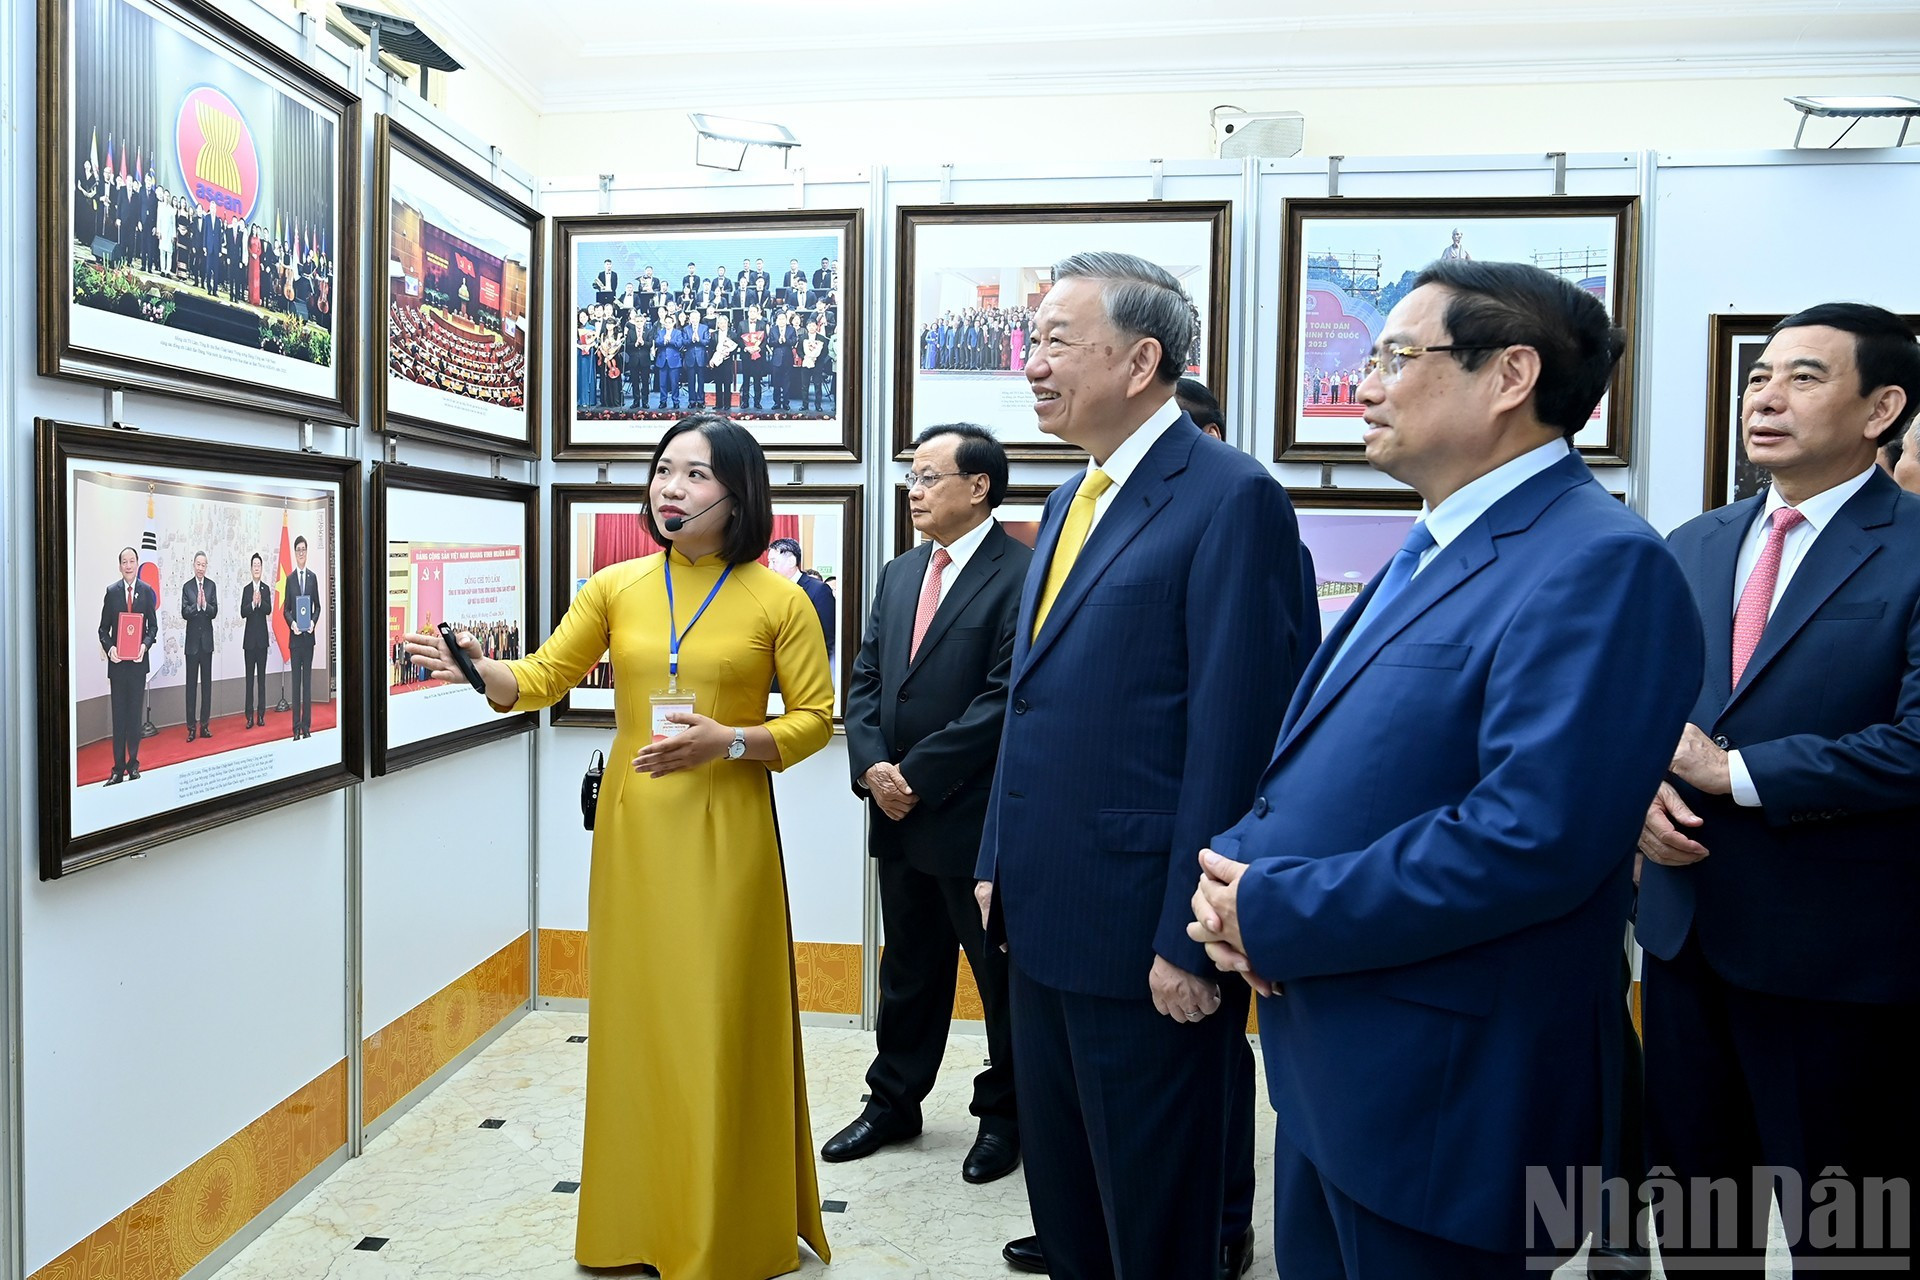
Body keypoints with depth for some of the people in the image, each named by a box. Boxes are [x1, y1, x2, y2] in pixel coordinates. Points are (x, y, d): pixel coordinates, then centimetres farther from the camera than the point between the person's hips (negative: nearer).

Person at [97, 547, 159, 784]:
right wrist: (109, 647, -13)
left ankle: (133, 764, 16)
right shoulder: (111, 592, 2)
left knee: (136, 714, 6)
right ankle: (118, 768, 7)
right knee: (118, 715, 3)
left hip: (138, 661, 0)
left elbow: (153, 626, 5)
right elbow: (103, 628, 5)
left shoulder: (147, 591, 2)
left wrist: (145, 645, -12)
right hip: (117, 661, 0)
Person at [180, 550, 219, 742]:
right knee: (191, 683, -1)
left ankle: (205, 724, 13)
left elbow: (215, 612, -2)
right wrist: (196, 605, -24)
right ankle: (191, 727, 2)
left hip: (207, 639, 3)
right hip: (192, 639, -3)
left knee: (207, 682, 7)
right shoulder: (186, 586, -3)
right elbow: (184, 613, -9)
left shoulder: (211, 586, 4)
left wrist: (205, 605, -20)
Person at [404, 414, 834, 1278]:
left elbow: (815, 718, -1)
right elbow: (543, 677, 4)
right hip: (631, 828, 3)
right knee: (635, 1017, 10)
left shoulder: (777, 600, -4)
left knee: (721, 1030, 2)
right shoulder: (616, 587, 4)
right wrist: (478, 670, -16)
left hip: (725, 833, -3)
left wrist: (726, 741, -15)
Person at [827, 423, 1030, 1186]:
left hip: (978, 818, -7)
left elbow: (1005, 699, -19)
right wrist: (873, 767, -6)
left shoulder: (1020, 575, -12)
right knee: (908, 969, 20)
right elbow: (866, 682, 11)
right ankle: (893, 1102, 35)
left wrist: (917, 774, -16)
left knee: (1003, 973, 10)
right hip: (900, 814, 7)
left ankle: (1004, 1115, 28)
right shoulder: (899, 576, 12)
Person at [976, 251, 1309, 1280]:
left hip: (1144, 934, -8)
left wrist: (1189, 940, -19)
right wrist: (998, 865, 15)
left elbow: (1234, 738, -19)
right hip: (1044, 922, 8)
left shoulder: (1232, 499, -14)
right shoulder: (1069, 503, 13)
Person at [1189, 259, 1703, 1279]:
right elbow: (1315, 761, 15)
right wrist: (1235, 865, -4)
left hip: (1444, 1094, -9)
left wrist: (1272, 914, -20)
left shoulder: (1601, 565, -18)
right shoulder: (1429, 553, 12)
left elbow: (1532, 839, -28)